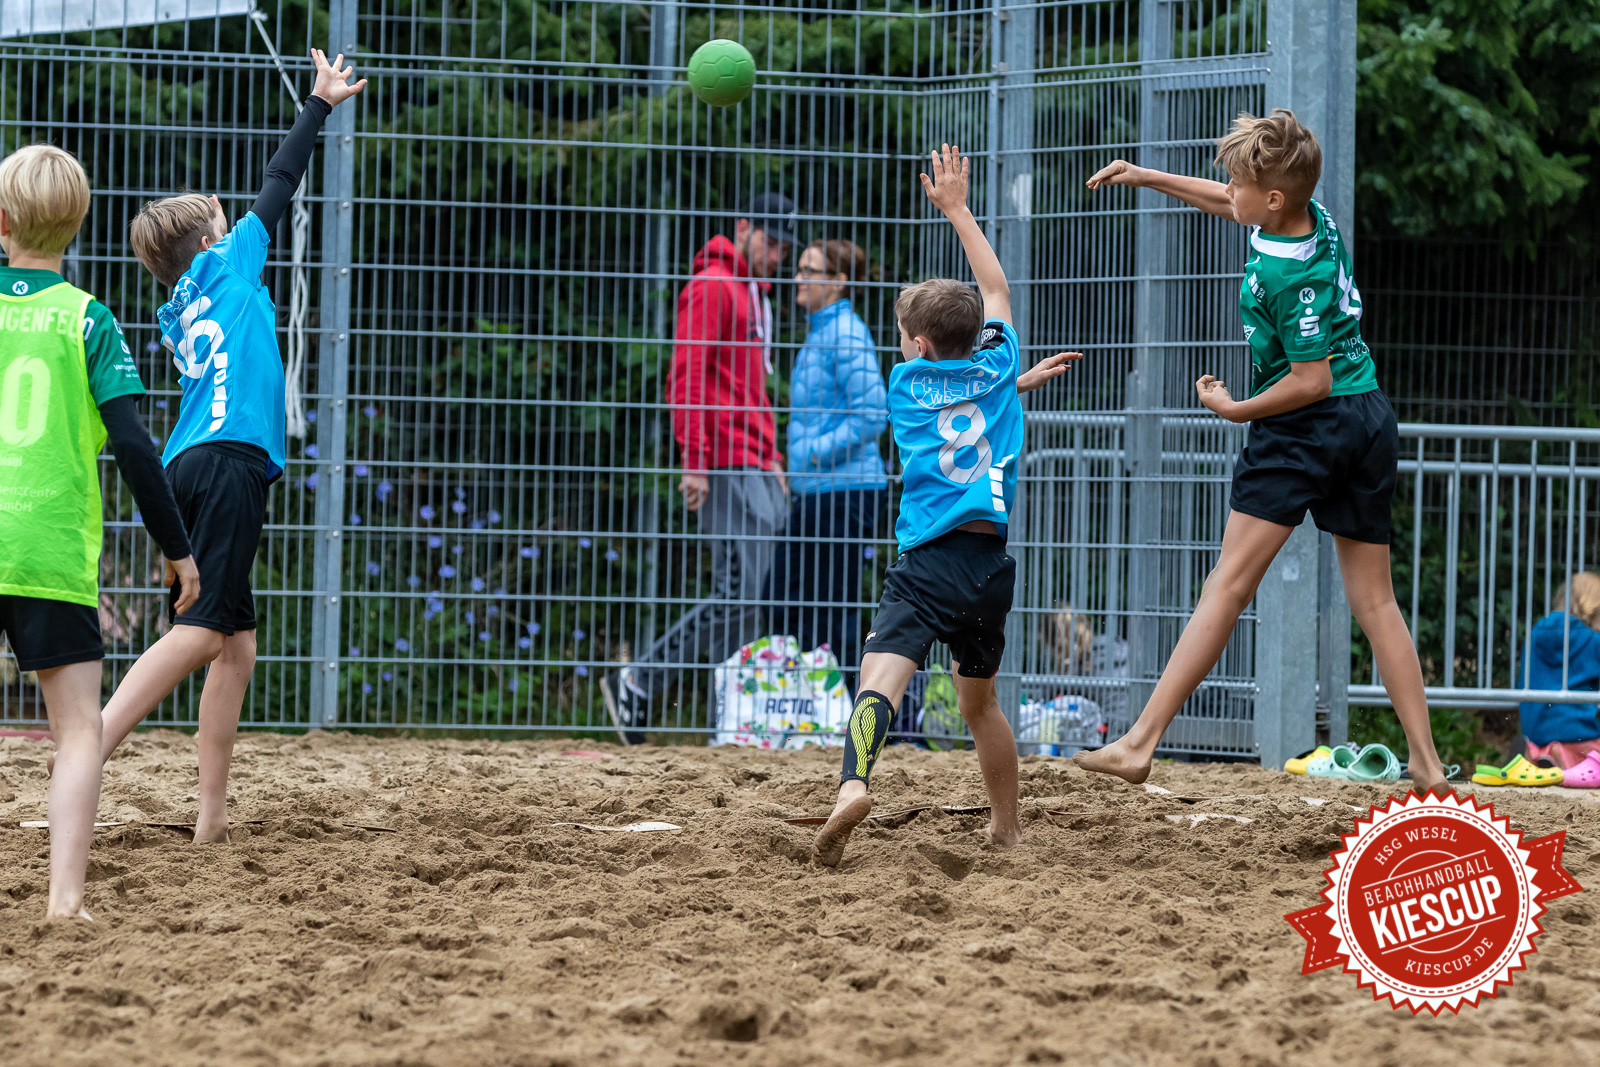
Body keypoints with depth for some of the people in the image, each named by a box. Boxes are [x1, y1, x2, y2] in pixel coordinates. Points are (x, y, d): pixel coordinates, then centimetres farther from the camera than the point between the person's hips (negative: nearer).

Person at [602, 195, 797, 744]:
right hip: (727, 469, -10)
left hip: (756, 467, 10)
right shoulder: (712, 287, -6)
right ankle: (637, 683, -8)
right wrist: (694, 461, -20)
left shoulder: (756, 294, 25)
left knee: (763, 596, 3)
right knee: (738, 593, -14)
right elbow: (686, 378, -14)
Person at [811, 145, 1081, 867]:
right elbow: (995, 288, 31)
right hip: (991, 565, 4)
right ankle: (1007, 829, 33)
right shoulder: (995, 368, 14)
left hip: (928, 563, -4)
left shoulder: (907, 383, 12)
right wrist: (957, 209, 38)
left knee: (881, 674, -23)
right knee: (978, 700, 23)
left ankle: (854, 782, -49)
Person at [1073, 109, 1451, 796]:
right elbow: (1230, 207, 24)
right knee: (1374, 601, 10)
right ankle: (1427, 763, 5)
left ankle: (1140, 744, -12)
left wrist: (1235, 409, -9)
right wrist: (1148, 178, 25)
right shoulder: (1313, 217, 3)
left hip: (1303, 428, -9)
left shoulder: (1291, 277, -22)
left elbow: (1312, 380, -21)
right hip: (1371, 419, 9)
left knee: (1228, 586, -10)